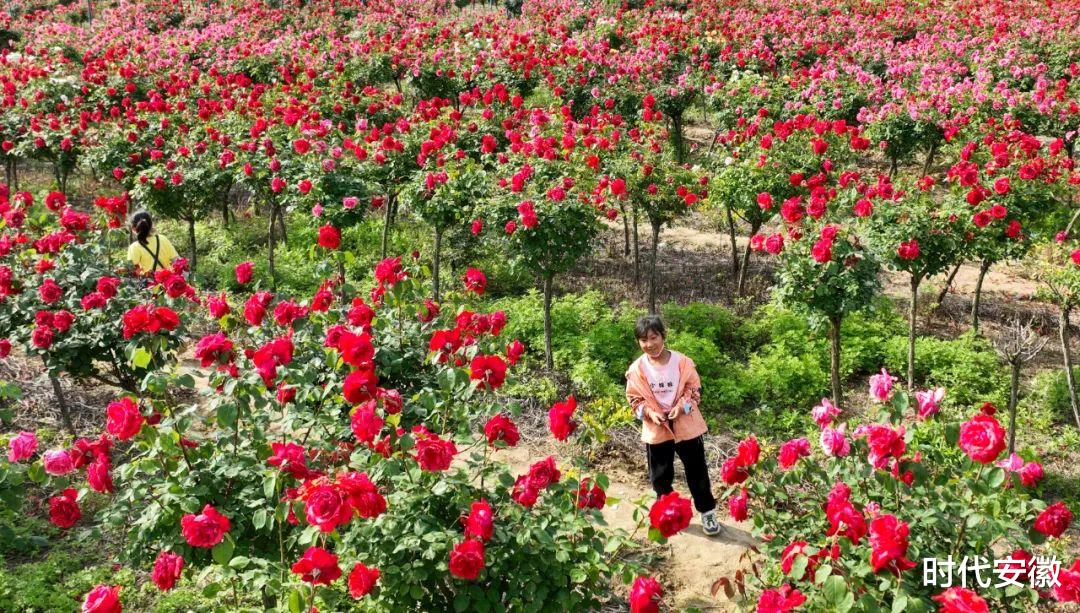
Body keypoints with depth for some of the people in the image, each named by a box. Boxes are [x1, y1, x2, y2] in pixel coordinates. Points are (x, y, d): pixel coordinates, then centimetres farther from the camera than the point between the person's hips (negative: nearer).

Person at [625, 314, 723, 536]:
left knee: (697, 471, 8)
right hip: (656, 429, 1)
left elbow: (694, 389, -3)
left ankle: (707, 512, 23)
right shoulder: (637, 369, -8)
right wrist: (649, 413, -16)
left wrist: (681, 407, -18)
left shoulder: (681, 362, -11)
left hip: (686, 425, -1)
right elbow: (635, 399, 1)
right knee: (660, 475, 12)